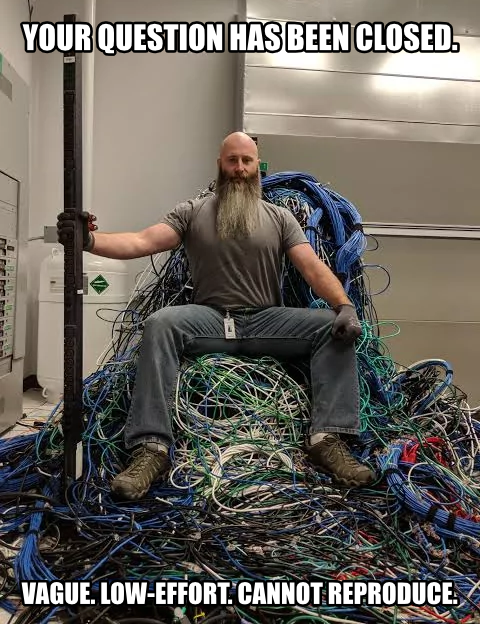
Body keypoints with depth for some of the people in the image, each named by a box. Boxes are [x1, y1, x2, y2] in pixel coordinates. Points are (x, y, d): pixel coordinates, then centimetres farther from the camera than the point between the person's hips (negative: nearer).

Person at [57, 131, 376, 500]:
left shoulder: (280, 217, 12)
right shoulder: (192, 213, 9)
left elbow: (312, 266, 0)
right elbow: (143, 241, -5)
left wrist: (345, 305, -19)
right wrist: (89, 240, -24)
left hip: (267, 320, 2)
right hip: (210, 319, -1)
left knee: (332, 328, -22)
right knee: (160, 324, -31)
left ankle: (329, 439, -24)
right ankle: (151, 447, -32)